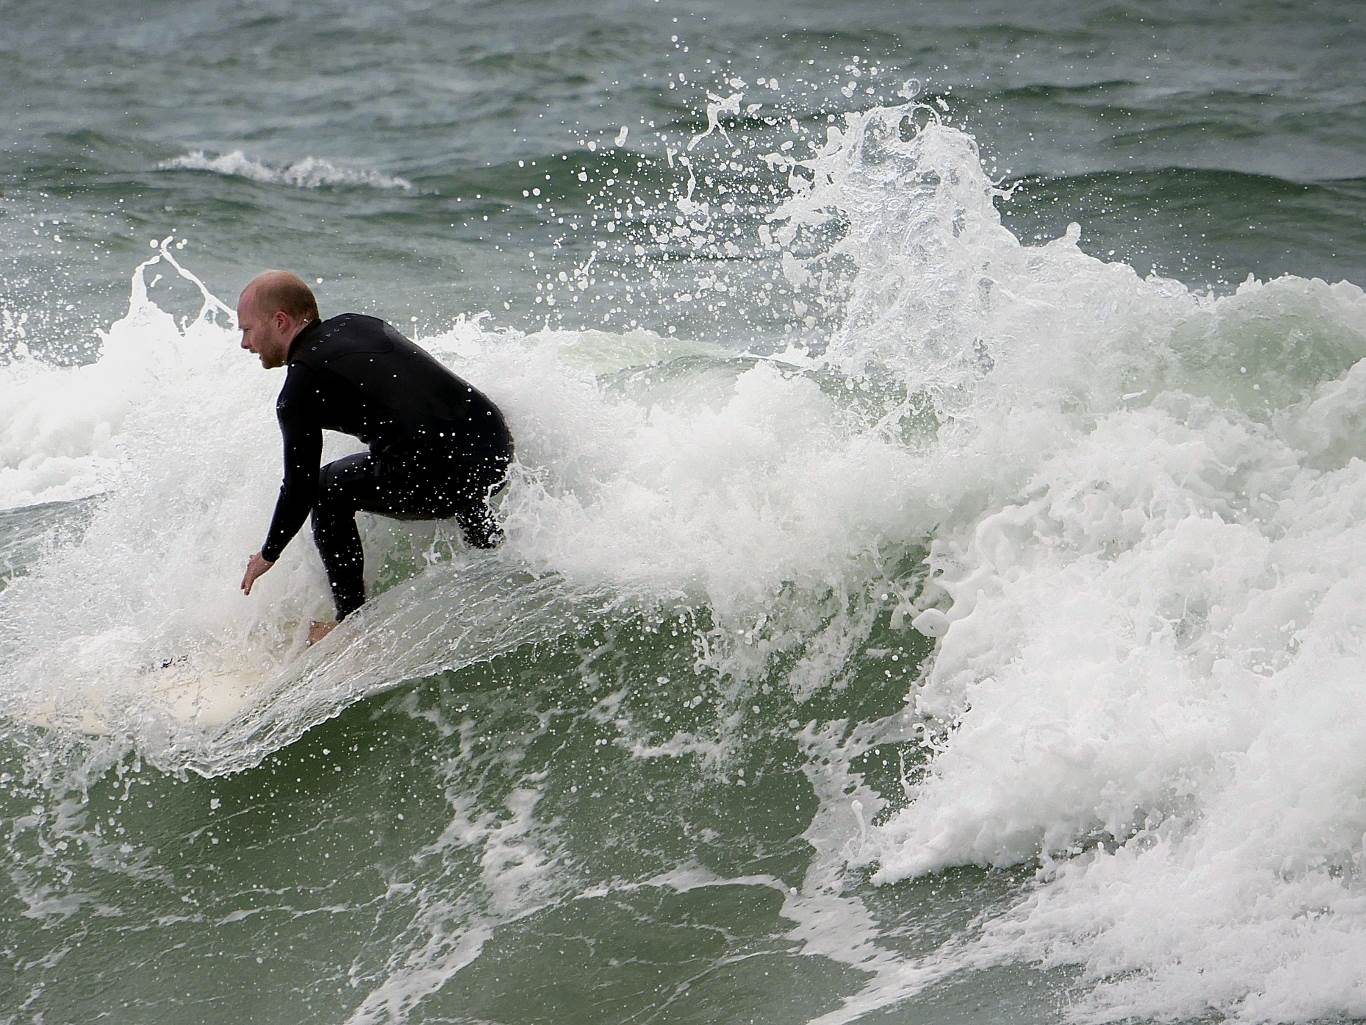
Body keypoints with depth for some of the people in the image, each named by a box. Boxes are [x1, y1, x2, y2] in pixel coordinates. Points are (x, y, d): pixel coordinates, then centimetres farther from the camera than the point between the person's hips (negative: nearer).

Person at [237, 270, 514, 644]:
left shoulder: (298, 392, 0)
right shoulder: (358, 324, 20)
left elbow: (300, 488, 4)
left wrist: (267, 555, 19)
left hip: (440, 478, -7)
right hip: (497, 443, 7)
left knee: (329, 489, 19)